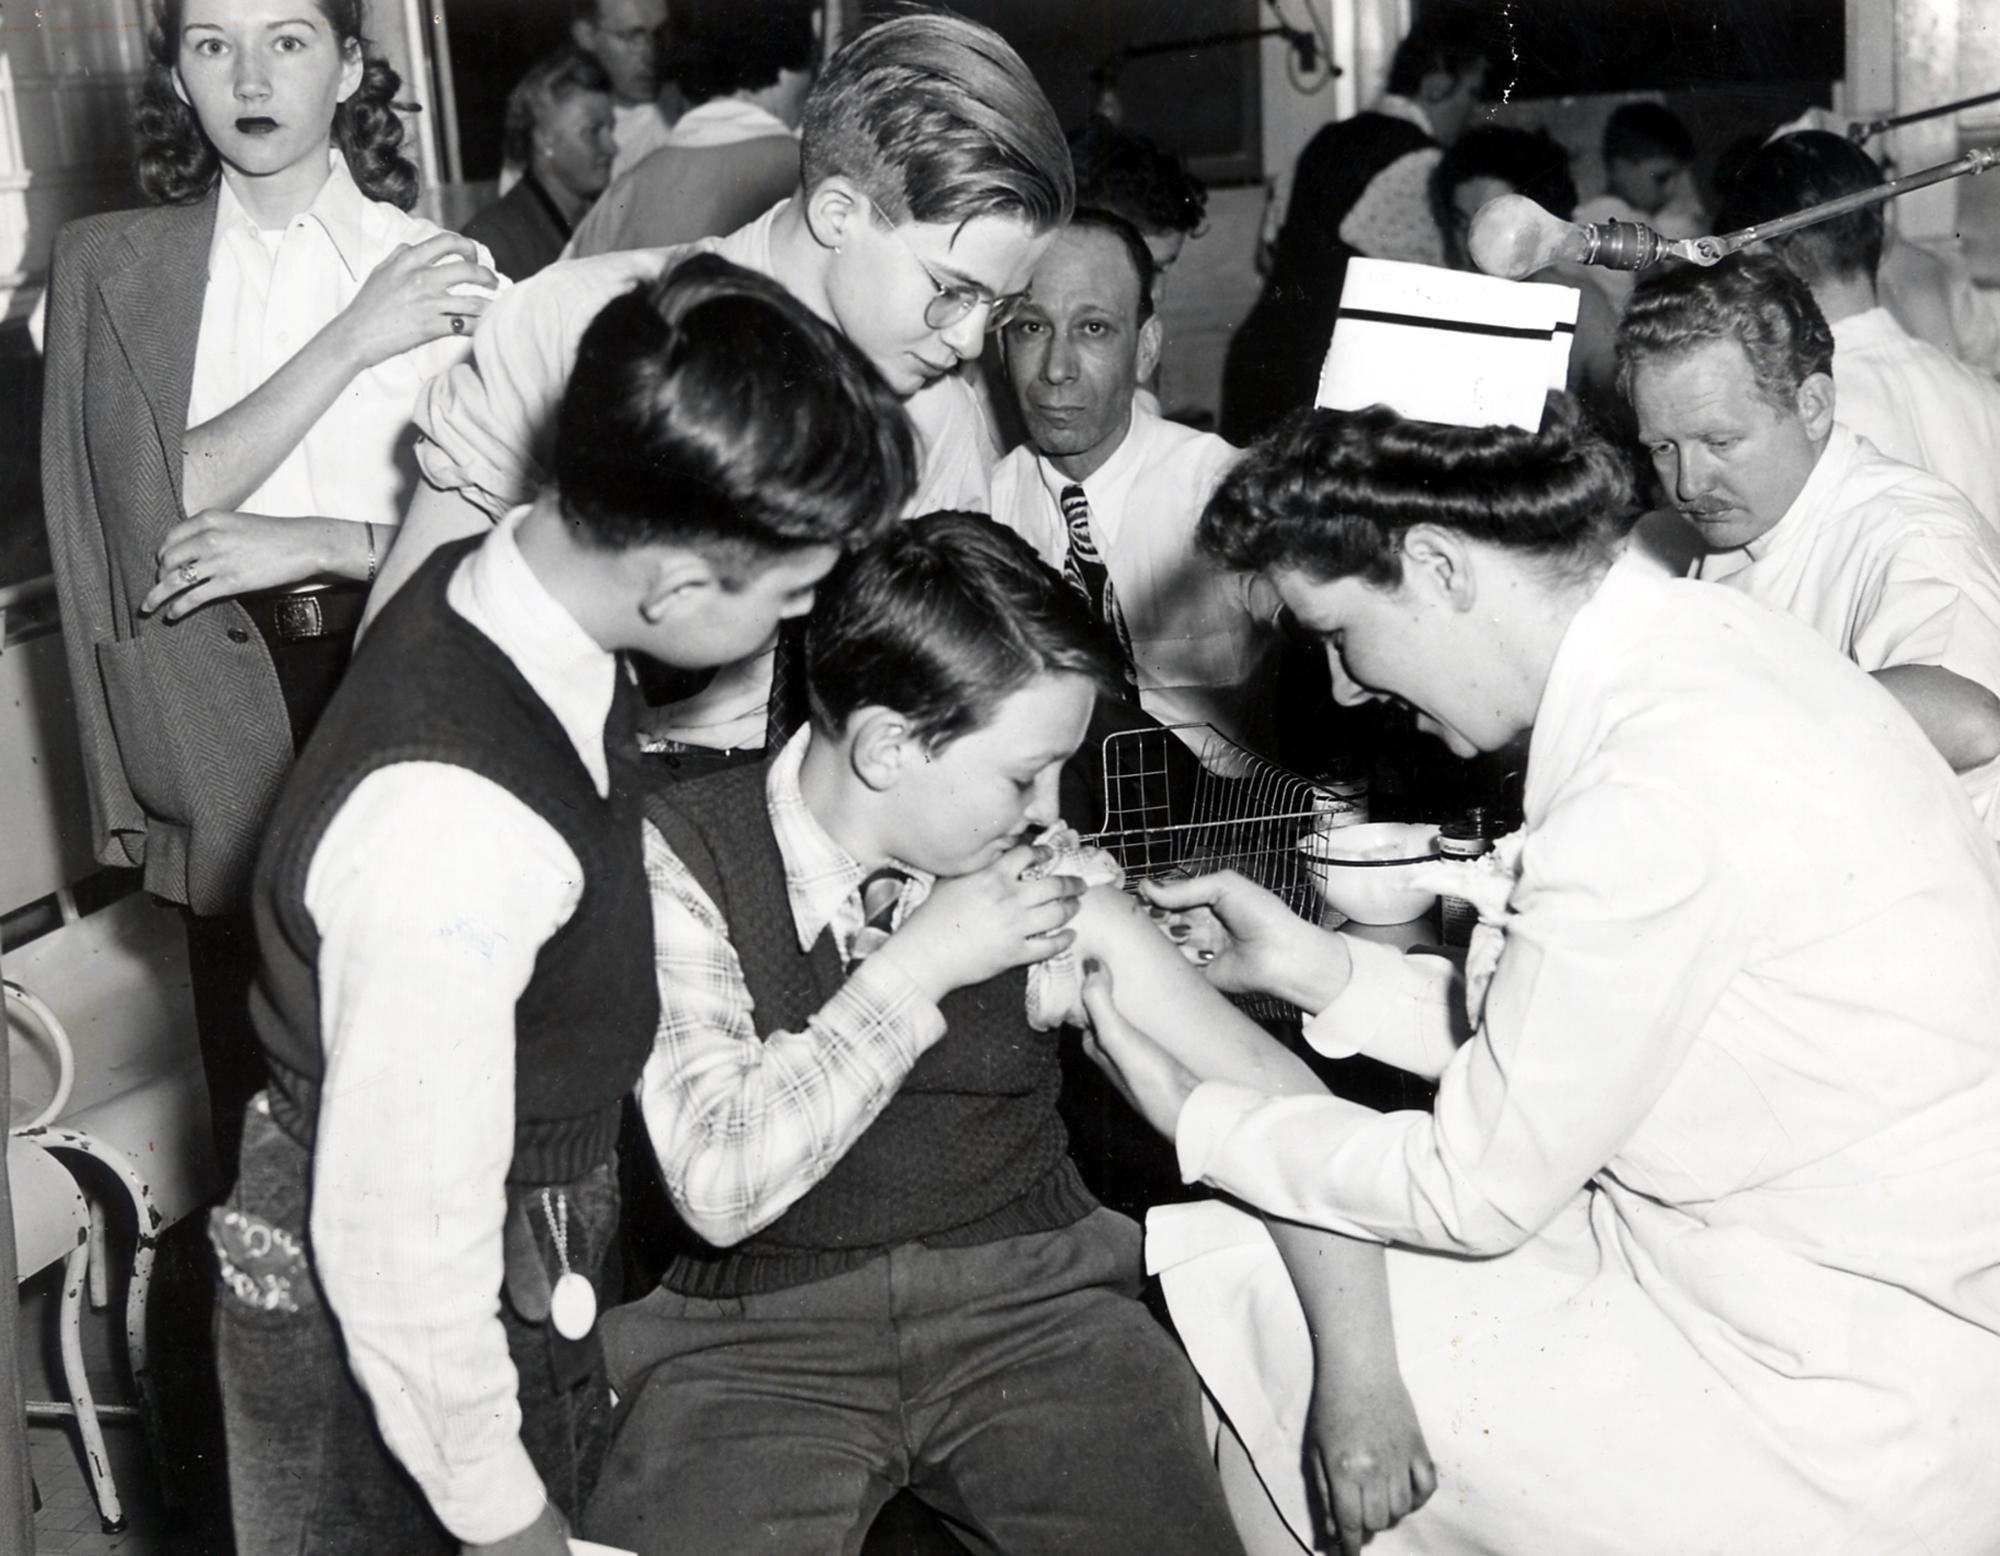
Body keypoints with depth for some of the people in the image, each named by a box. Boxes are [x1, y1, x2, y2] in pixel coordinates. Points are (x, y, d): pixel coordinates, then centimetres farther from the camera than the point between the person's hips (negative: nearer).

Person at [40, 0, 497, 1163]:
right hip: (223, 711, 1)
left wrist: (320, 543, -15)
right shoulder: (110, 264, 5)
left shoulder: (441, 265, 3)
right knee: (261, 1099, 8)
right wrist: (352, 340, -13)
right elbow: (156, 501, -8)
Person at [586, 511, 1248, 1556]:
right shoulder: (679, 858, -8)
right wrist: (917, 968, -16)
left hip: (1029, 1290, 3)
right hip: (760, 1330, -2)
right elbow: (717, 1186, -17)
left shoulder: (1030, 876, 0)